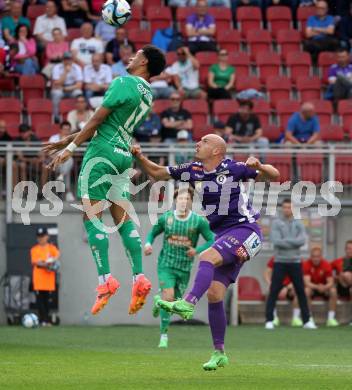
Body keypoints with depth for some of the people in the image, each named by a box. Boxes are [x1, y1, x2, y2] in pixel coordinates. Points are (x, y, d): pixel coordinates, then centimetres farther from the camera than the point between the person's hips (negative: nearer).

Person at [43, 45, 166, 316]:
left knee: (92, 217, -5)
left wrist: (70, 147, -4)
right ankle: (139, 279, -3)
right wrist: (70, 139, 25)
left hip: (103, 153, -8)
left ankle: (105, 279, -13)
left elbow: (97, 120, -12)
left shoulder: (124, 83, -10)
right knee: (124, 219, 7)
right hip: (124, 157, 8)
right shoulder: (147, 94, 16)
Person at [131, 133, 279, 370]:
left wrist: (259, 167, -25)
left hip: (245, 230, -6)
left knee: (207, 258, -30)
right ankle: (219, 354, 6)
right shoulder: (194, 171, 8)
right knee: (214, 294, -1)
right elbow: (157, 173, 16)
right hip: (224, 236, 6)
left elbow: (274, 176, -6)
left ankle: (188, 304, -45)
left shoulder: (233, 169, -8)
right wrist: (140, 157, 0)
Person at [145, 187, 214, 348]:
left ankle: (159, 300, 48)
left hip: (185, 268, 2)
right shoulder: (165, 218, -4)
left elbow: (212, 240, -4)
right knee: (168, 298, -19)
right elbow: (153, 233, 12)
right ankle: (164, 335, -6)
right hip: (166, 264, -2)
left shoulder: (199, 221, -7)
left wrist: (197, 250, -21)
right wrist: (148, 244, -10)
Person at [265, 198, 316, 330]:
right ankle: (269, 320, -2)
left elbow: (302, 240, -9)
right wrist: (294, 243, -13)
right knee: (273, 292, -6)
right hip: (280, 261, -3)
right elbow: (276, 241, -15)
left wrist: (286, 241, -15)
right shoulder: (276, 223, -1)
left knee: (301, 292, 5)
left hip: (295, 262, 3)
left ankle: (307, 321, 11)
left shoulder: (299, 224, 7)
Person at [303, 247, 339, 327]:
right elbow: (307, 282, -26)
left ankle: (331, 318, -26)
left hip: (324, 287, 1)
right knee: (306, 291, -36)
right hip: (312, 287, -1)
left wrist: (324, 287, -40)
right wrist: (317, 287, -45)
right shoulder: (306, 264, -18)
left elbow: (330, 282, -17)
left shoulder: (326, 264, -13)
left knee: (333, 291, -30)